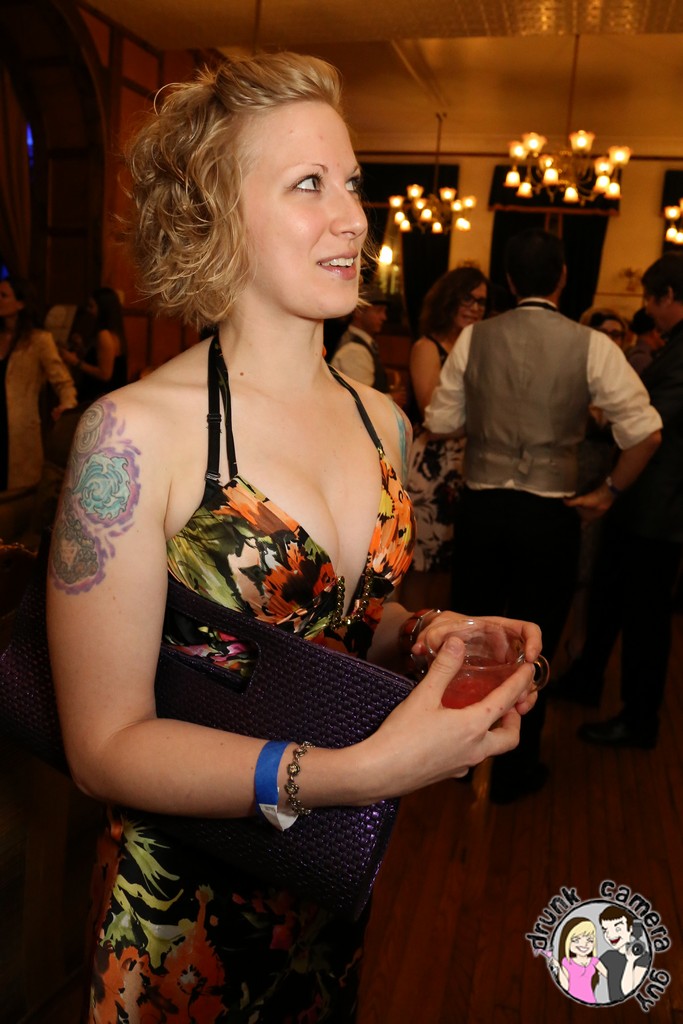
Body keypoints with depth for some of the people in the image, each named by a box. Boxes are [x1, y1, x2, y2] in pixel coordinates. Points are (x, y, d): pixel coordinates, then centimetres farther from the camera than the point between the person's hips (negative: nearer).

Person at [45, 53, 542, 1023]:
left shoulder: (381, 420, -3)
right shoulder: (135, 433, -22)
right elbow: (106, 743, -20)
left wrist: (425, 633, -11)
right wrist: (365, 768, -30)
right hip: (184, 900, -5)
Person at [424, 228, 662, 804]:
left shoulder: (475, 338, -3)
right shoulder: (591, 346, -7)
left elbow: (441, 421, 3)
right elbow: (646, 431, -9)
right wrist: (609, 492, 3)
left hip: (480, 507, 2)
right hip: (550, 516, -2)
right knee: (534, 646, 13)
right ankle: (515, 771, 29)